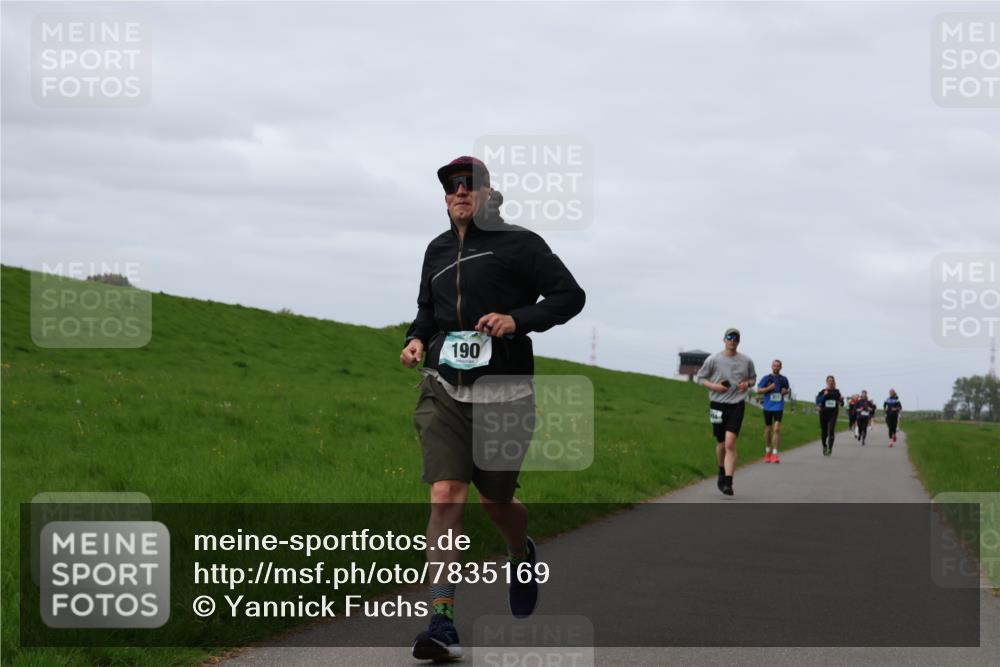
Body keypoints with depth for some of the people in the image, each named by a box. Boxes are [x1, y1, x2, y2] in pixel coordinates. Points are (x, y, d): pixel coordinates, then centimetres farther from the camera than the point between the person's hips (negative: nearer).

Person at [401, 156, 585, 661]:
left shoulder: (518, 244, -1)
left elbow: (570, 295, -3)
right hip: (444, 390, 3)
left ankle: (523, 554, 47)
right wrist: (416, 338, 10)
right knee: (446, 496, -13)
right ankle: (442, 623, -16)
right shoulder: (438, 250, 14)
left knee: (495, 501, 9)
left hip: (504, 393, -3)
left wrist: (518, 320, -17)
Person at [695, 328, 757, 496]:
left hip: (737, 405, -1)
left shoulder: (746, 361, 5)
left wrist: (747, 384, -3)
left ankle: (728, 482, -20)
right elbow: (700, 377, 8)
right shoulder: (713, 359, 0)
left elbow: (753, 377, 20)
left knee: (730, 443, -17)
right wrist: (713, 386, -10)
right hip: (718, 404, 1)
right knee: (721, 444, 10)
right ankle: (722, 473, 38)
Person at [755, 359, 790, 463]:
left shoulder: (784, 379, 8)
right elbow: (758, 390, 2)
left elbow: (787, 390, 21)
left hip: (779, 407, 0)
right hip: (768, 407, 0)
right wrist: (768, 388, -13)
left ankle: (775, 454, -15)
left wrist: (787, 391, -2)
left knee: (777, 429, -13)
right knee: (768, 429, 10)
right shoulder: (766, 378, 3)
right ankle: (767, 452, 28)